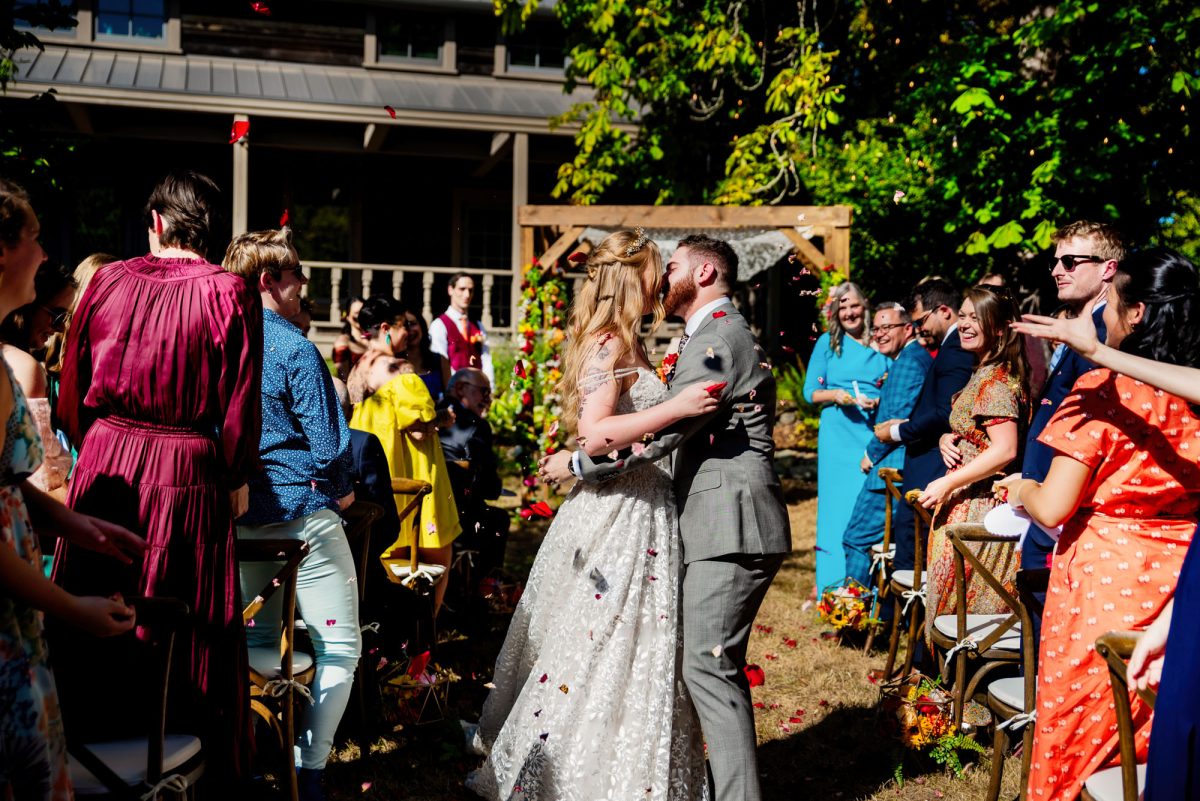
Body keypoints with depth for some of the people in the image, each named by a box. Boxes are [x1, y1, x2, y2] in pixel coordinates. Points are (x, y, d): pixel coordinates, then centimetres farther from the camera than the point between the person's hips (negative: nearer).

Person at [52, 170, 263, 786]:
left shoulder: (109, 280, 2)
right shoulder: (230, 294, -8)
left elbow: (73, 385, 8)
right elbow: (239, 404, -9)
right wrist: (238, 479, 3)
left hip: (105, 464, 3)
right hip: (188, 476, -3)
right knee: (186, 628, 8)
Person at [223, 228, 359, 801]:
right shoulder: (293, 349, -14)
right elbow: (328, 446, -17)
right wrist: (340, 490, 2)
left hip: (236, 513, 8)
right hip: (301, 512, -7)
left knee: (255, 642, 21)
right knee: (339, 649, 2)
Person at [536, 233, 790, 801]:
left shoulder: (719, 338, -14)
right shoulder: (712, 336, 21)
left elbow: (660, 431, -19)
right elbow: (675, 425, 23)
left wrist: (579, 464, -12)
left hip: (730, 526, -11)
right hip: (718, 524, 11)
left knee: (707, 665, -10)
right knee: (713, 662, 15)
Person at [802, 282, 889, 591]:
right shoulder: (827, 343, 8)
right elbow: (810, 392, 6)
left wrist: (878, 402, -9)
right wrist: (836, 395, -12)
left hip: (875, 434, 1)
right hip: (838, 435, -1)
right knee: (838, 504, -1)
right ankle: (832, 585, 5)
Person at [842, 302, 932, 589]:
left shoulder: (907, 360, -12)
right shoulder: (921, 357, 20)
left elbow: (899, 420, -20)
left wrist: (871, 455, -8)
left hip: (894, 469, -11)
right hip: (912, 469, 11)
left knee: (857, 539, -6)